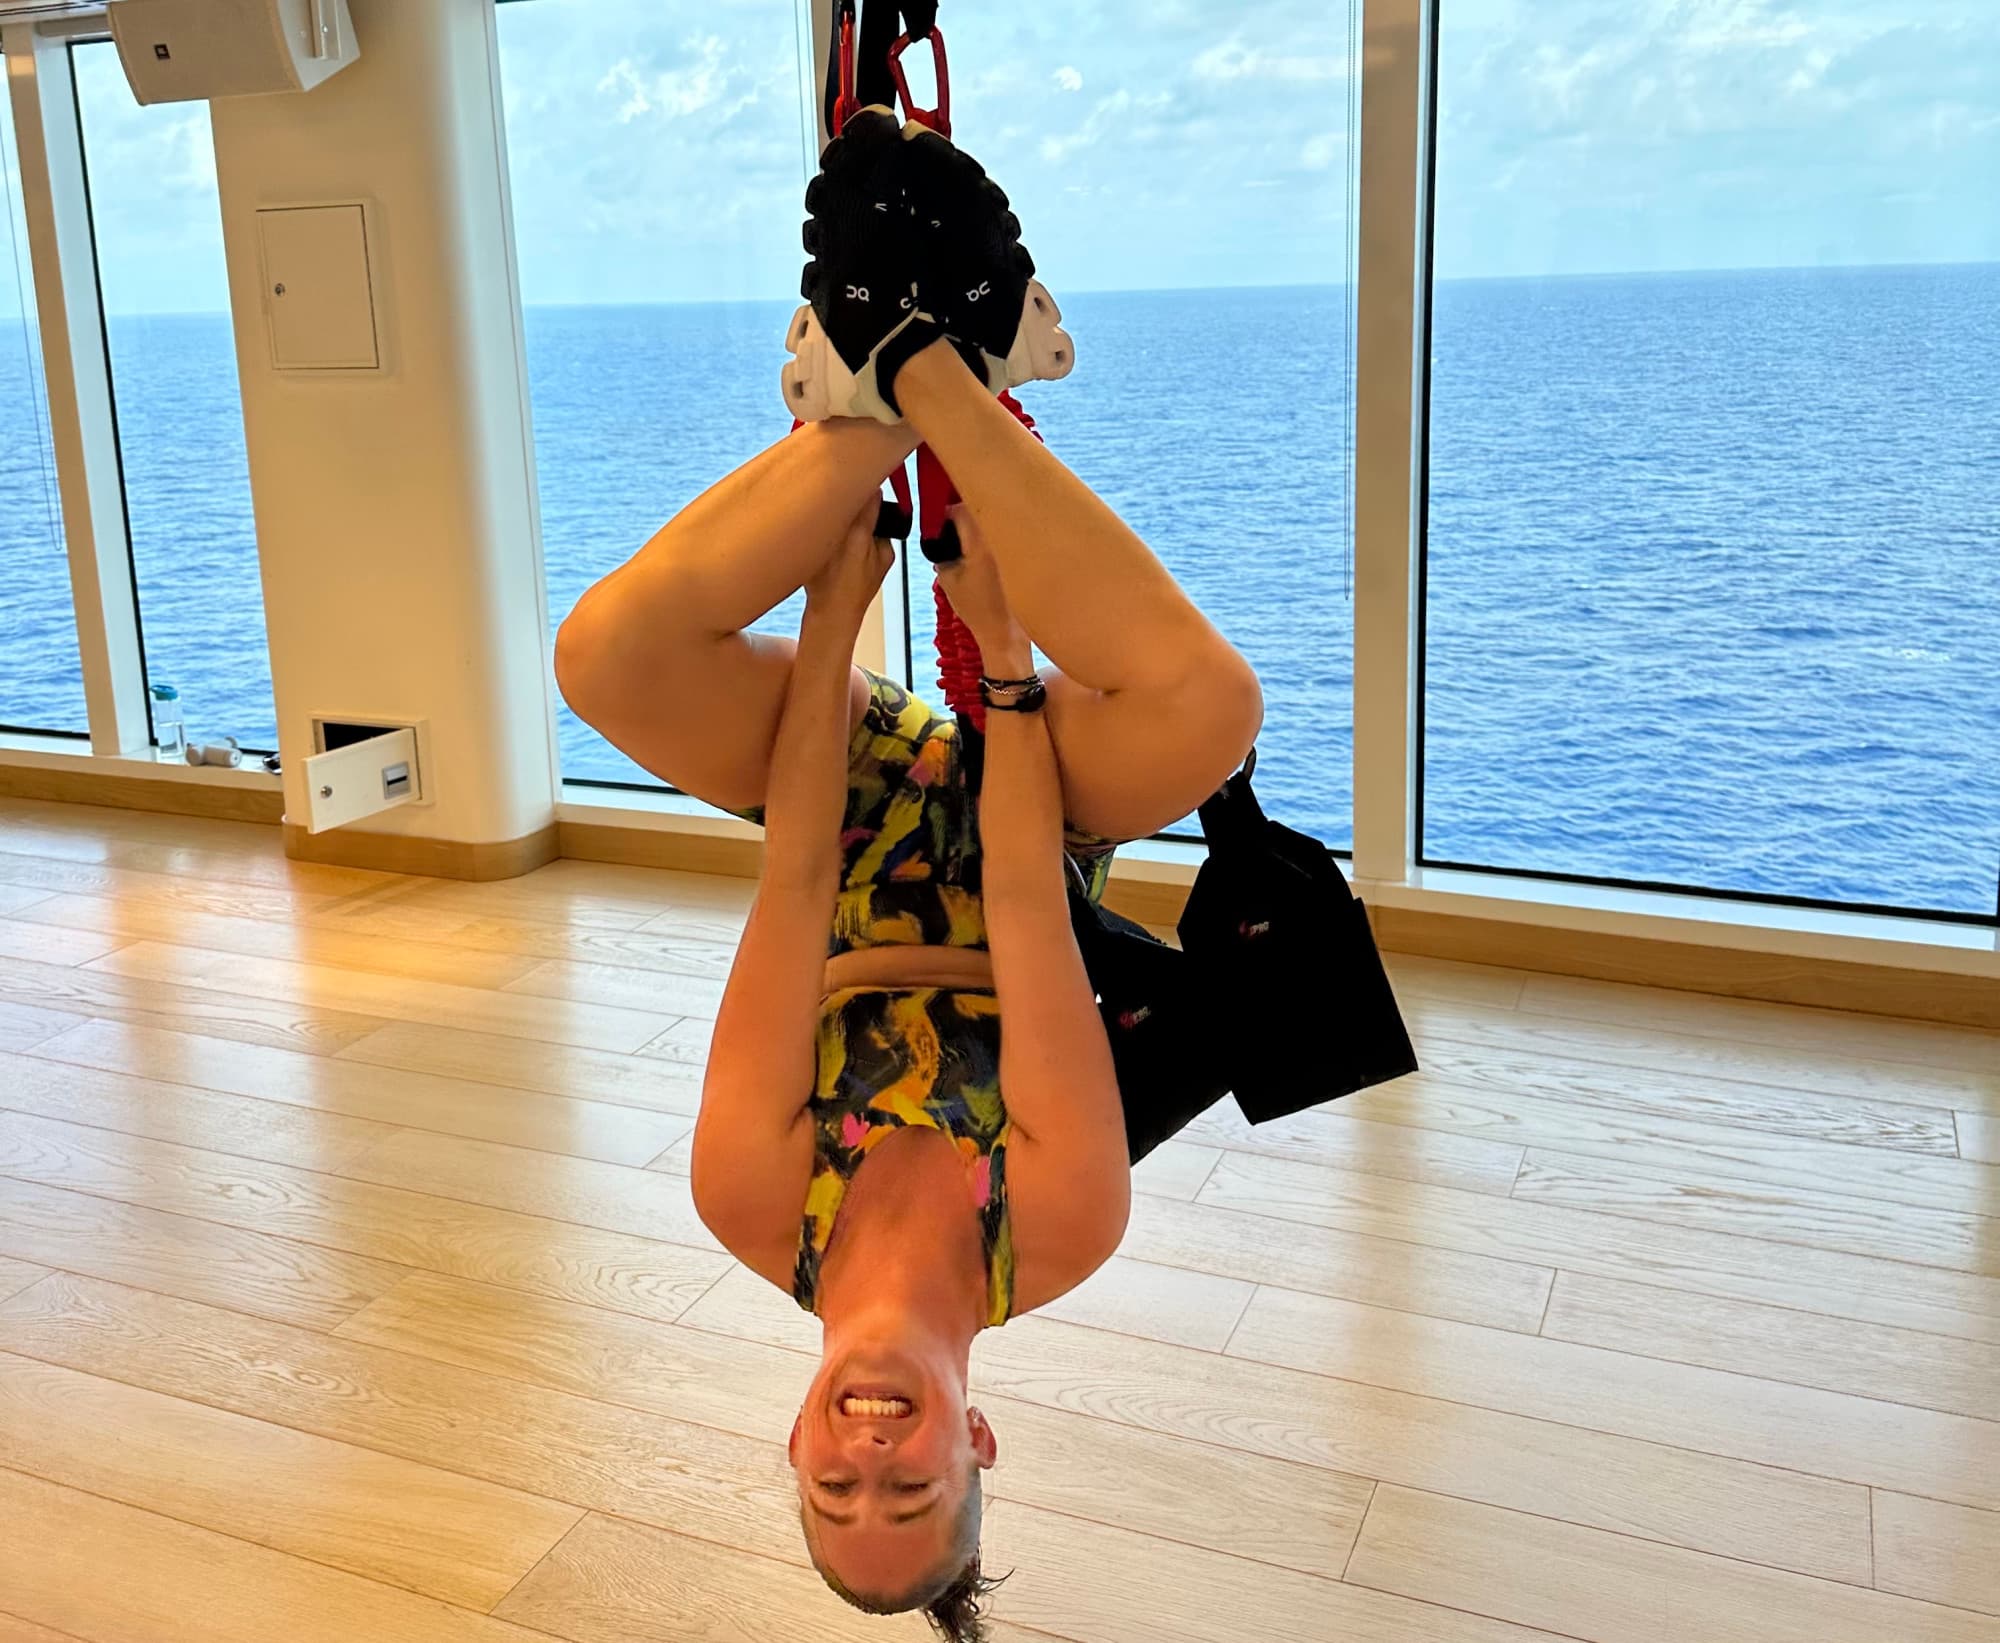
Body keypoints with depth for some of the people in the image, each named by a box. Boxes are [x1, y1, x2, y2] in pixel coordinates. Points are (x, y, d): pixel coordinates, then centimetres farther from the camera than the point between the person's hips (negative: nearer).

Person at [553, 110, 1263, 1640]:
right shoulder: (1059, 1234, -25)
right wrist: (1000, 651, -28)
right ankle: (940, 375, -27)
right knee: (1204, 701, -37)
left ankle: (893, 390, -28)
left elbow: (796, 893, -28)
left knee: (606, 653, -32)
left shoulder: (763, 1216, -24)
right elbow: (1025, 910, -30)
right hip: (1003, 835, 0)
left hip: (865, 808, 0)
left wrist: (833, 618, -25)